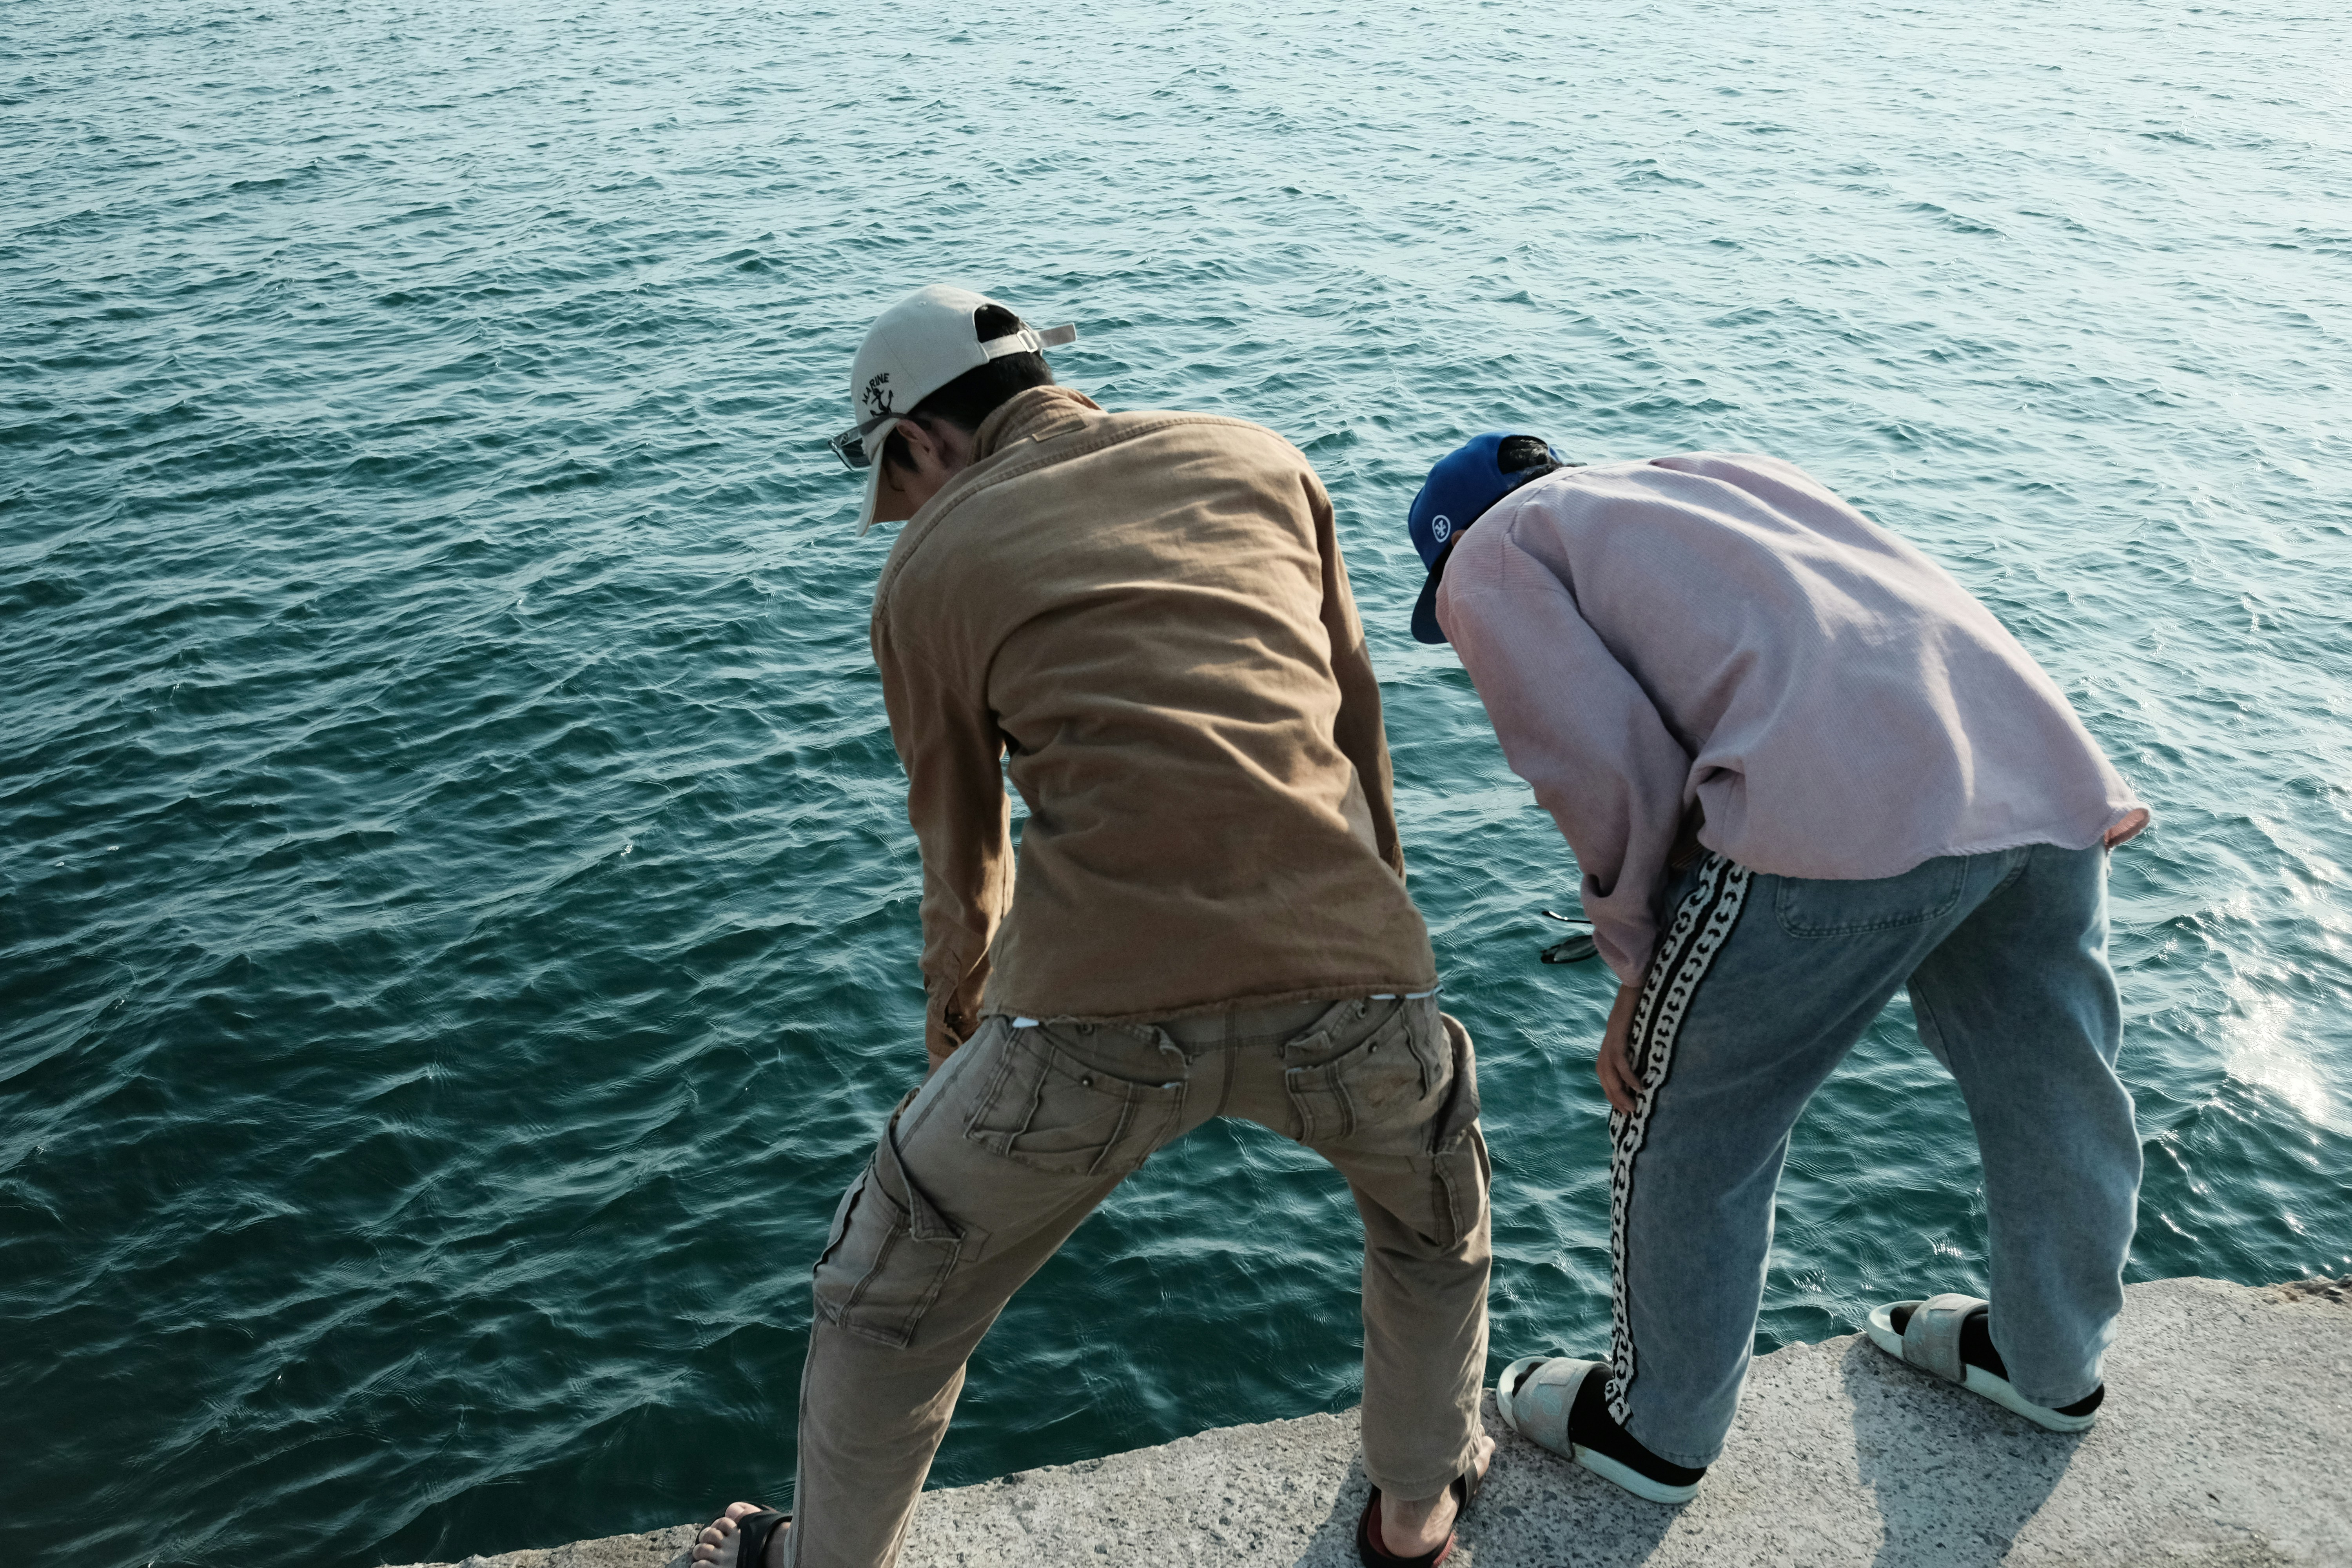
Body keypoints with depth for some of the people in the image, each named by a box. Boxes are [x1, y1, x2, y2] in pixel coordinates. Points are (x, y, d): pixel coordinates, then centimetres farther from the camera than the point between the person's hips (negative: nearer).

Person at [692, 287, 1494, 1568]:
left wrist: (953, 1013, 41)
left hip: (1102, 1007, -2)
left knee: (888, 1310, 26)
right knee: (1435, 1221, 37)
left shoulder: (932, 563, 13)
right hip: (1350, 978, 3)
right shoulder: (1261, 458, 18)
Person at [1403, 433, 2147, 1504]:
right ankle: (2054, 1362, 51)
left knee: (1682, 1129, 13)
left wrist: (1637, 968, 10)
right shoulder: (1704, 479, 34)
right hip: (2045, 761, 8)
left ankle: (1657, 1430, 32)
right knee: (2051, 1098, 26)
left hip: (1852, 809, -8)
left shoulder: (1490, 562, 13)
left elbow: (1609, 770, 0)